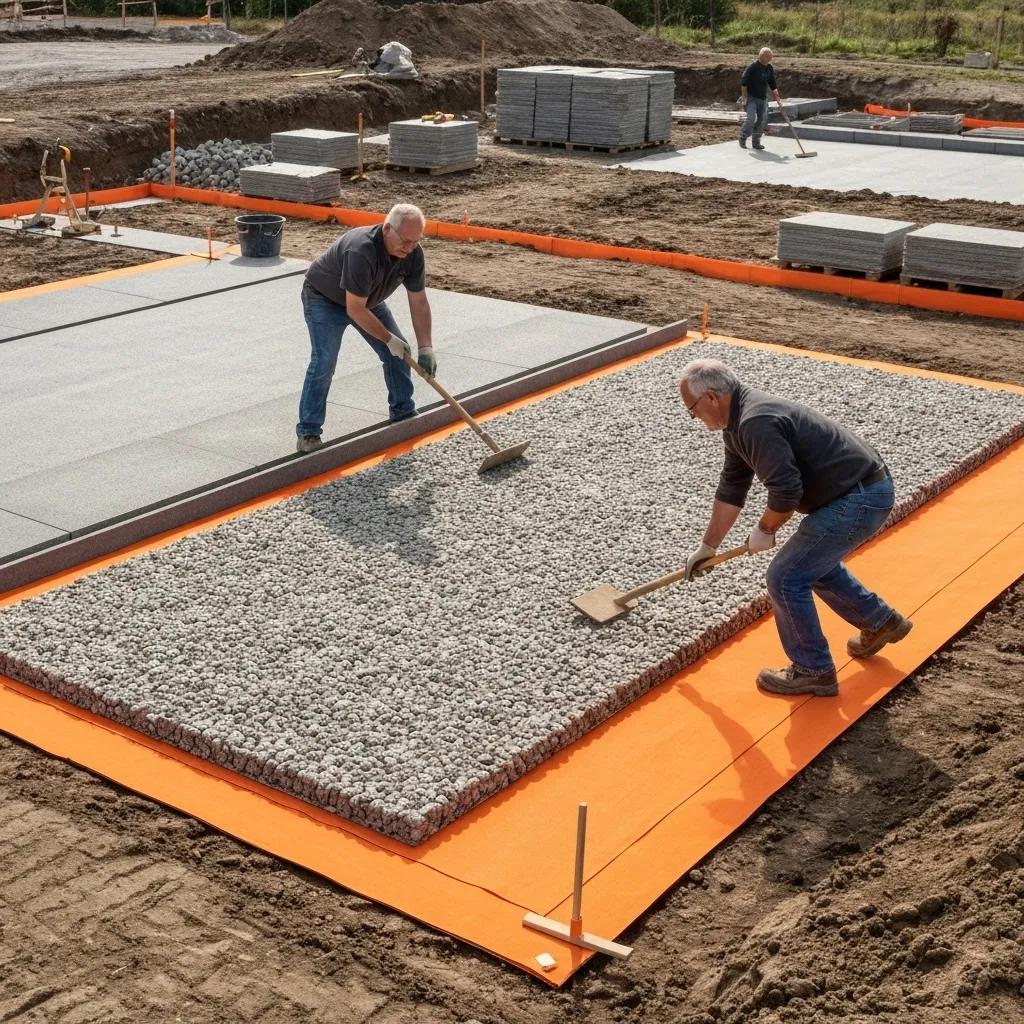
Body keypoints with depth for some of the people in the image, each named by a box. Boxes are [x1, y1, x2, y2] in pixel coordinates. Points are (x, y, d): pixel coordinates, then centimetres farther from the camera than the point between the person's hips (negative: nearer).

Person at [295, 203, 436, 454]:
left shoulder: (413, 254, -19)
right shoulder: (361, 251, -41)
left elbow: (419, 302, -11)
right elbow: (355, 310, -35)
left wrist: (425, 348, -16)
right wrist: (389, 339, -27)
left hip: (368, 299, 7)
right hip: (325, 298, -7)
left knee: (398, 352, 3)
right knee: (324, 360, -19)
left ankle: (403, 414, 20)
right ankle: (308, 432, -13)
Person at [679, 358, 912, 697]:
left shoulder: (756, 423, -23)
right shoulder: (739, 422, 11)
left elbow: (786, 491, -26)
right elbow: (731, 488, 20)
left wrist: (764, 530, -6)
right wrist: (707, 547, 25)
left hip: (859, 498, -11)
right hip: (866, 490, 11)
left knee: (786, 578, -5)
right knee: (815, 562, 29)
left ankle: (813, 672, 10)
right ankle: (880, 622, 43)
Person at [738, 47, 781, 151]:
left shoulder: (770, 69, 7)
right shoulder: (752, 67, -12)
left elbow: (772, 84, 18)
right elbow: (743, 83, -14)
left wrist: (777, 97, 12)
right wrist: (744, 97, -19)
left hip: (763, 98, 6)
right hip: (751, 97, -6)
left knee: (763, 119, 0)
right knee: (751, 118, -19)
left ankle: (756, 141, 11)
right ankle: (742, 138, 0)